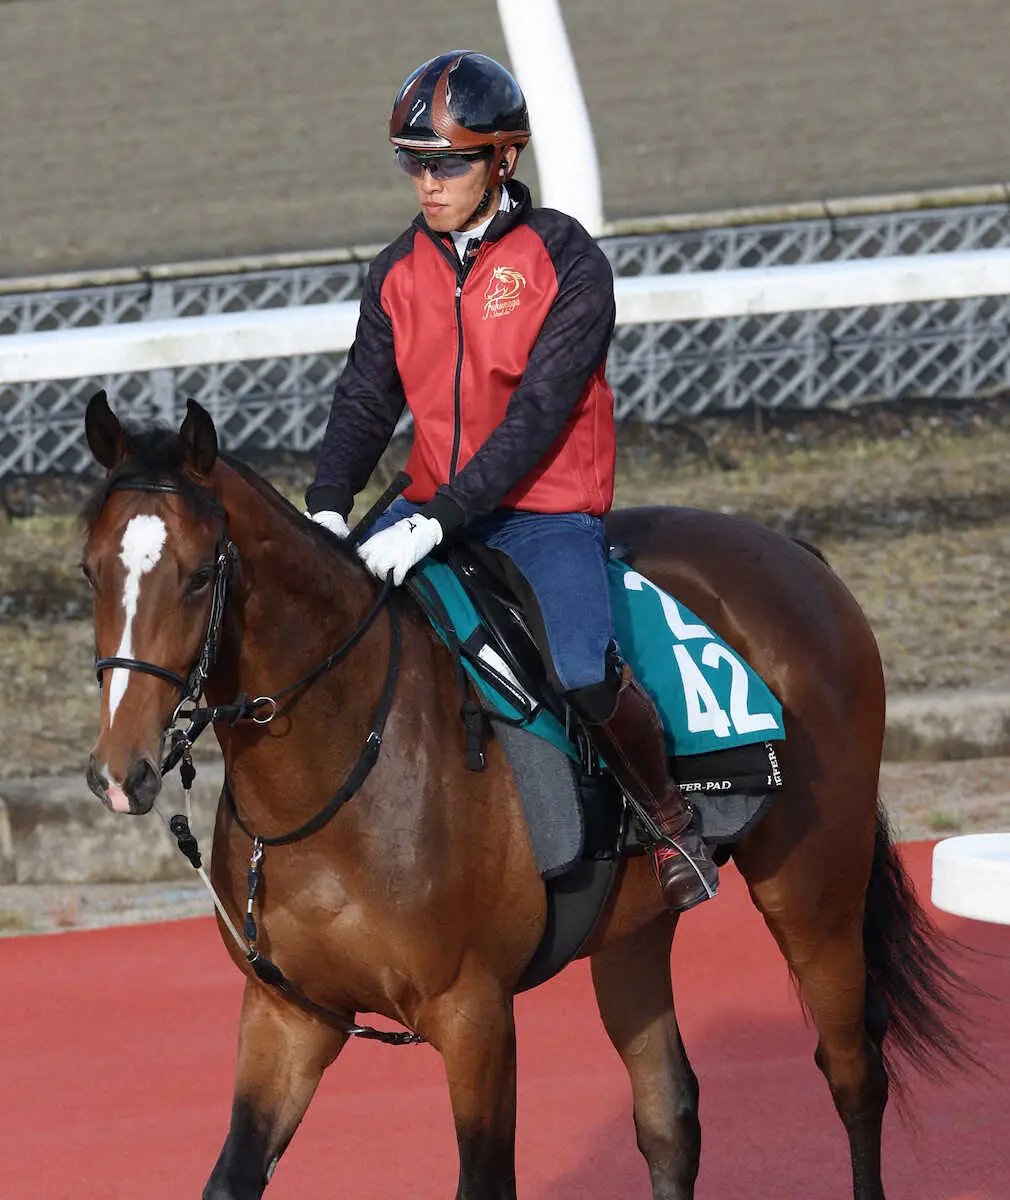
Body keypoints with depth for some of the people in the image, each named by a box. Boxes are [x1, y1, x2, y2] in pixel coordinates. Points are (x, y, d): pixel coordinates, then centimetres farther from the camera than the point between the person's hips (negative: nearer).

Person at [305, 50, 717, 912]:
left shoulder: (566, 262, -12)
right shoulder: (401, 271, 6)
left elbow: (538, 414, -20)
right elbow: (367, 398, 5)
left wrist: (439, 521, -28)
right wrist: (327, 508, -14)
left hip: (545, 510, -6)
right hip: (434, 508, 6)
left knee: (584, 674, -28)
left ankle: (672, 819, -3)